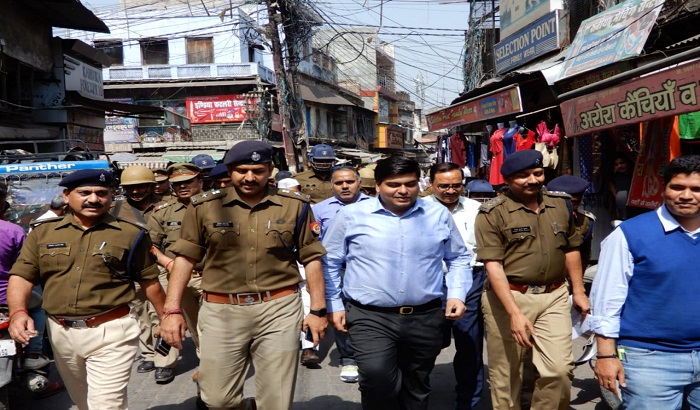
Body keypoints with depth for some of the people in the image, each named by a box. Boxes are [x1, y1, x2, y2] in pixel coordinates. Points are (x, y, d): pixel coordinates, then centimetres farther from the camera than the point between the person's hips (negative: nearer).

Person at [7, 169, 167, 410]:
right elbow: (22, 275, 1)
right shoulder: (43, 232, 4)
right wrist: (18, 312, -17)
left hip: (111, 332, -4)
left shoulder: (130, 234, -4)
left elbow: (149, 281, 2)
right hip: (60, 333, 5)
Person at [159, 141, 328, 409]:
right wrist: (172, 310, -2)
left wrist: (318, 309, 1)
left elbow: (311, 258, 4)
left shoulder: (295, 206, 0)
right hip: (221, 311, 1)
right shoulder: (205, 207, -1)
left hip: (279, 308, 0)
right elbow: (185, 257, 3)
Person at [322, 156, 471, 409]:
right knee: (376, 377, -23)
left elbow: (458, 258, 15)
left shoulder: (439, 215, 4)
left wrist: (457, 294, 2)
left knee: (417, 388, 16)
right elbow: (329, 262, 5)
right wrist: (334, 305, 2)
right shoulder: (351, 215, -3)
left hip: (425, 317, 3)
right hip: (370, 317, -2)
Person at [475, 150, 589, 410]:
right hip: (507, 297, -3)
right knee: (505, 374, 7)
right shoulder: (493, 214, -9)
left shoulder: (560, 205, 9)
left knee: (559, 370, -3)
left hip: (554, 296, 4)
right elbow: (493, 265, -15)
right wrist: (514, 312, -21)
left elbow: (571, 250, 19)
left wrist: (578, 292, 17)